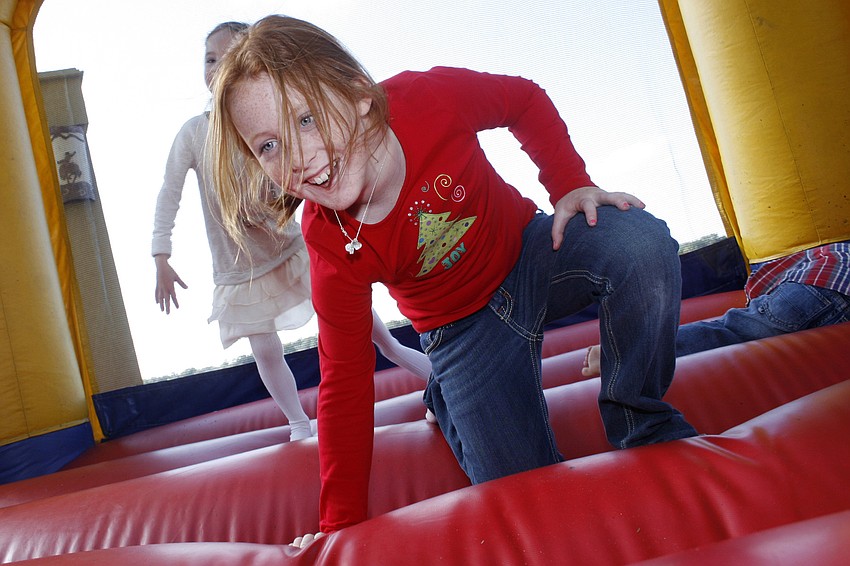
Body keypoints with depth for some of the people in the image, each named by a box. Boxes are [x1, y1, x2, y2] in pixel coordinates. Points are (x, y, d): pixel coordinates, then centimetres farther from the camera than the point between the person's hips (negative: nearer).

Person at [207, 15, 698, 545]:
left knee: (640, 243, -30)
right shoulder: (333, 245, -24)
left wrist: (570, 185, -18)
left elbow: (526, 100, -5)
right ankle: (446, 402, 23)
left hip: (532, 254, 1)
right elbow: (344, 381, -17)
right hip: (464, 331, -1)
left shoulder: (431, 98, -26)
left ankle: (646, 431, -9)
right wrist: (340, 526, -17)